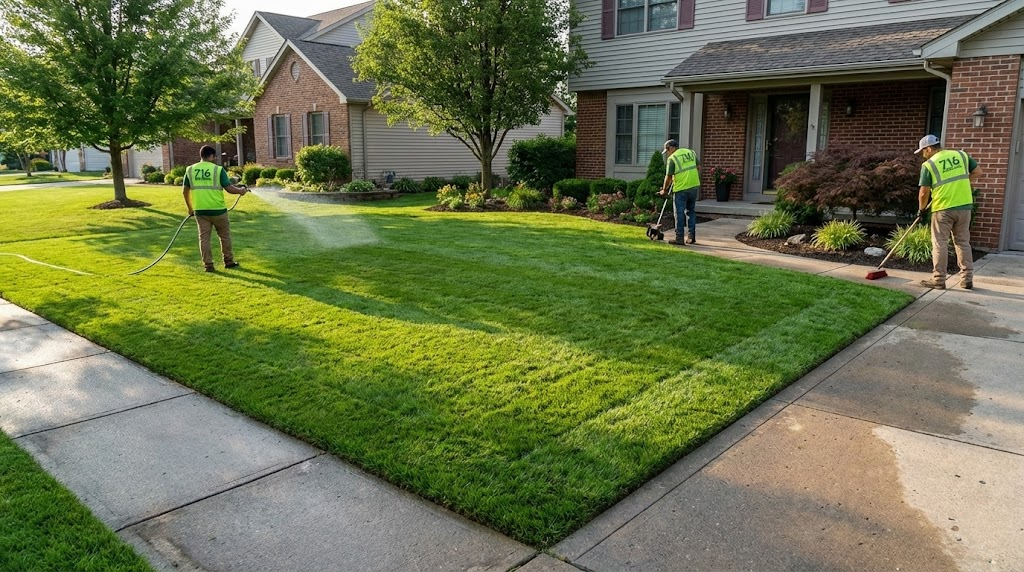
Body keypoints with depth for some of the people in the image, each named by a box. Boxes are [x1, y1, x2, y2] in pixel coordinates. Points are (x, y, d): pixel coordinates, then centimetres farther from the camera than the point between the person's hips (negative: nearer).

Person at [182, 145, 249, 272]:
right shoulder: (218, 169, -8)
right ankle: (228, 261, 21)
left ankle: (208, 265, 9)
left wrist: (189, 207, 20)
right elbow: (229, 188, -10)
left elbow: (185, 191, 9)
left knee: (204, 238, 9)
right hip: (217, 210, -3)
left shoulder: (190, 170, 3)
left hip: (200, 210, 3)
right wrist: (241, 190, 9)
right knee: (224, 235, 14)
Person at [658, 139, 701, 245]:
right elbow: (698, 167, 12)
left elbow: (669, 177, -7)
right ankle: (691, 237, 15)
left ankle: (679, 238, 3)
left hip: (681, 189, -6)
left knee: (679, 213, 2)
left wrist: (664, 190, 6)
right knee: (691, 211, 16)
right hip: (694, 186, 6)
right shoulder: (691, 152, 10)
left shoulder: (672, 158, -8)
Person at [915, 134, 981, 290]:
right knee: (963, 242, 13)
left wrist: (922, 209, 8)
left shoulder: (928, 165, -7)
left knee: (940, 244, 3)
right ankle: (967, 279, 15)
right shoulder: (961, 155, 7)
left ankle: (938, 280, 5)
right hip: (964, 206, 5)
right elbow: (978, 172, 12)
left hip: (943, 208, -5)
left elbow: (924, 193, -8)